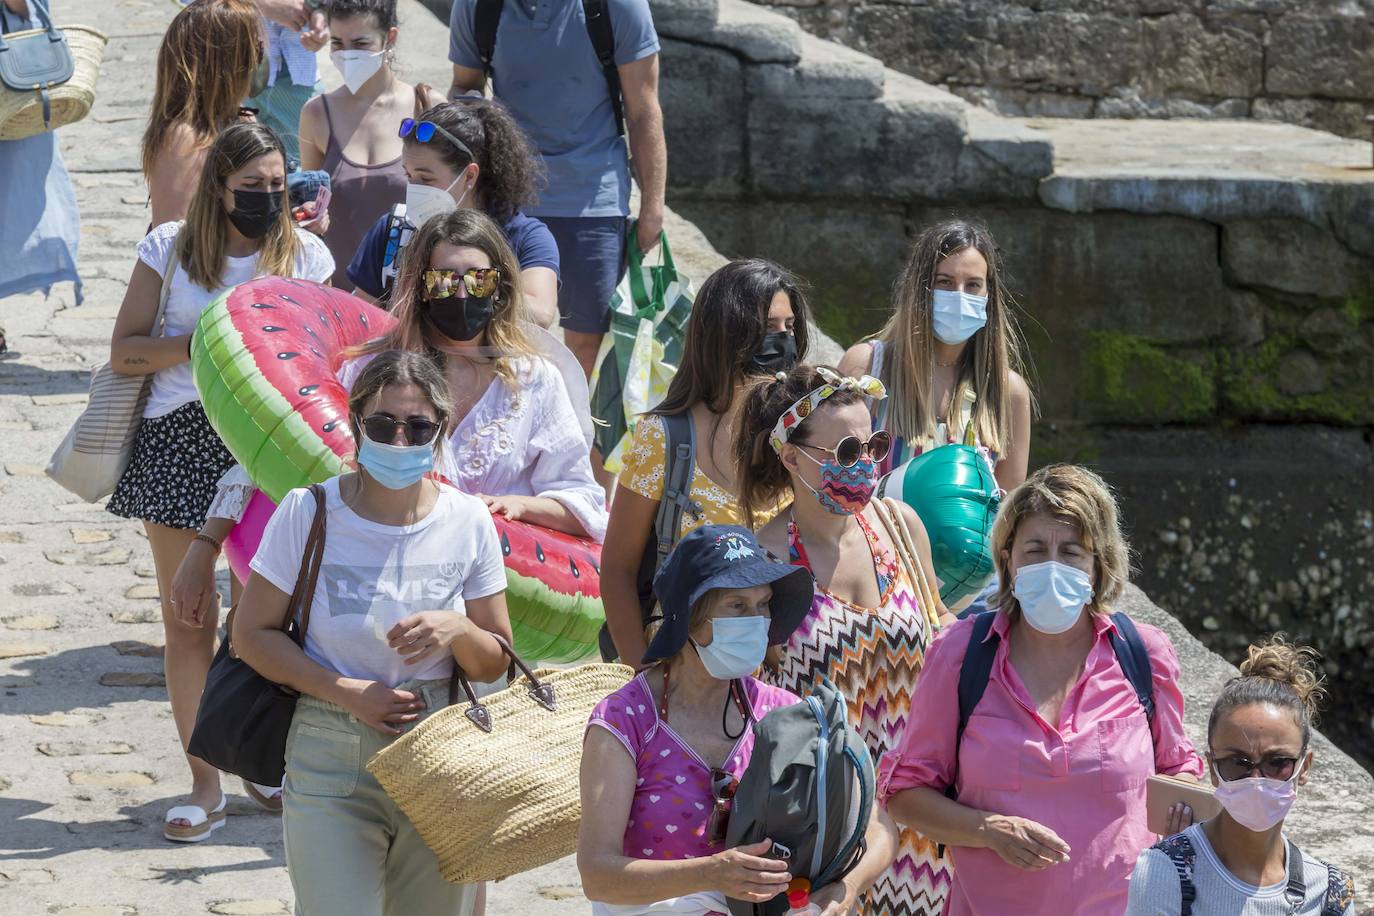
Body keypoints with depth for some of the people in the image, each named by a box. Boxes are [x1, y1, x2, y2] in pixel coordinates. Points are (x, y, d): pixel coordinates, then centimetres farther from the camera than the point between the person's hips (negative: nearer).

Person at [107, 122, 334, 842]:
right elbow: (124, 352, 1)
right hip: (181, 442, 0)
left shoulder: (304, 255, 6)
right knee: (187, 618, 2)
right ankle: (204, 783, 11)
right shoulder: (170, 249, 3)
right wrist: (200, 343, -13)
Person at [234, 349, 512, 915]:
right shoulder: (308, 513, -5)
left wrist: (457, 630, -15)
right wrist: (345, 692, -13)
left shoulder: (467, 522, 1)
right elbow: (252, 634, -1)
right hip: (331, 761, -2)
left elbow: (496, 663, 8)